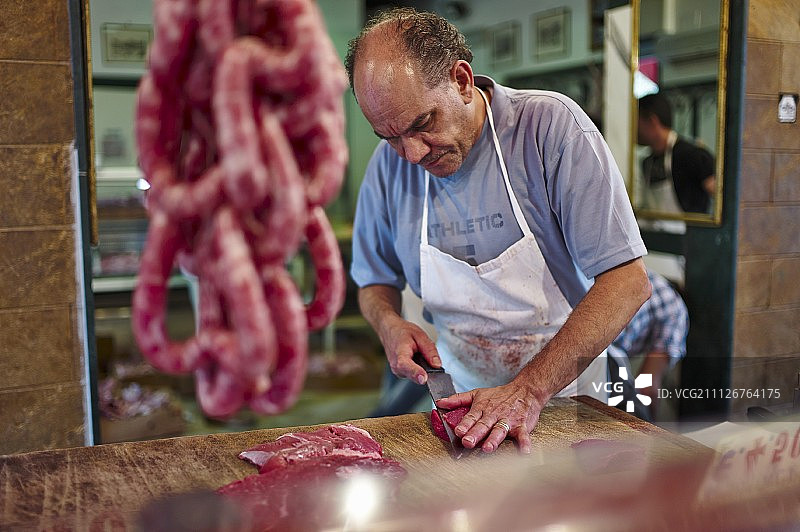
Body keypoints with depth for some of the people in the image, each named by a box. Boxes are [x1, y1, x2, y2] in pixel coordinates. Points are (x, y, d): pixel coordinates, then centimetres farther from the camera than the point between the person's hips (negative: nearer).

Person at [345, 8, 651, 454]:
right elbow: (376, 282, 11)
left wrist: (530, 389, -28)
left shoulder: (551, 126, -16)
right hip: (460, 394, 2)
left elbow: (629, 280, -21)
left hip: (563, 385, -2)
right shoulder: (390, 162, -4)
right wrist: (390, 324, -12)